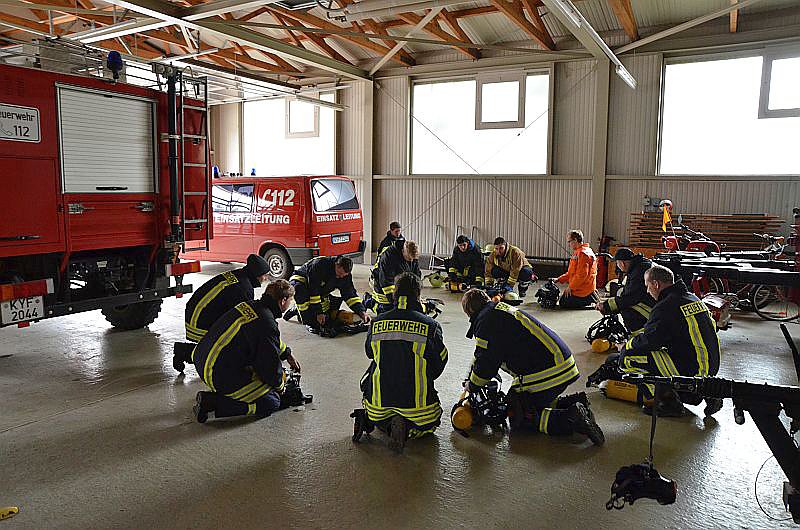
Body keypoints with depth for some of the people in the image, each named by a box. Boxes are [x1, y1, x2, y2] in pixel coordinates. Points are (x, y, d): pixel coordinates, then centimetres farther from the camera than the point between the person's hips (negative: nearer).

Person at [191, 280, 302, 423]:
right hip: (219, 376, -10)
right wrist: (279, 384, 9)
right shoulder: (267, 324, -21)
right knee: (271, 403, -2)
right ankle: (212, 402, -7)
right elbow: (271, 366, -12)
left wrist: (288, 355, 35)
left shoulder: (249, 305, 7)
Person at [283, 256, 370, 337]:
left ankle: (297, 310, 16)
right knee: (299, 288, -40)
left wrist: (362, 312, -25)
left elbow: (350, 295, -12)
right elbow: (313, 291, -34)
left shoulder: (345, 275, -16)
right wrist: (319, 312, -32)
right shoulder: (319, 264, -35)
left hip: (321, 292, 6)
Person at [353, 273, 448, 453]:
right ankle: (407, 428, -6)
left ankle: (367, 417, 0)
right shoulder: (430, 325, -6)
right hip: (416, 401, -3)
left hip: (379, 400, 3)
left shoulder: (376, 323, 1)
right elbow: (439, 362, 3)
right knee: (431, 419, 27)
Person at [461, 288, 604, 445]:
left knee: (518, 419, 3)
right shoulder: (501, 308, 22)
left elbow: (486, 363, -9)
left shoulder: (485, 320, -9)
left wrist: (472, 386, 10)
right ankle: (574, 402, 12)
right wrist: (472, 380, 35)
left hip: (543, 376, -10)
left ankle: (572, 418, -12)